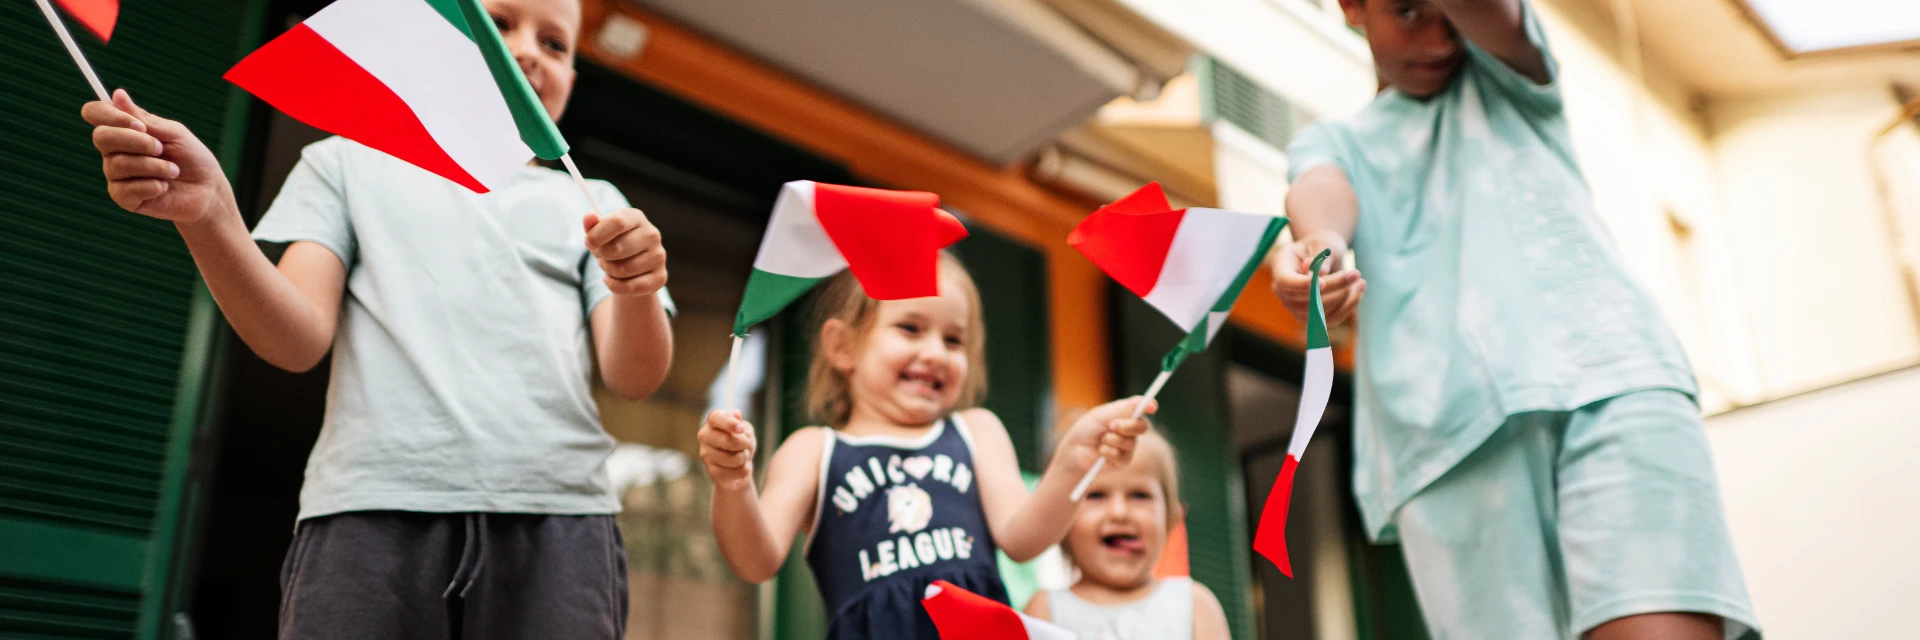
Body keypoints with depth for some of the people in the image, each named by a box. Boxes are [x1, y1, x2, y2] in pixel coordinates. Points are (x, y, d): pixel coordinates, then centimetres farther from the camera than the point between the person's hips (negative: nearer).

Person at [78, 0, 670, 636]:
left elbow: (633, 379, 5)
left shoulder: (591, 204, 20)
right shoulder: (350, 161, 20)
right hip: (372, 512, 0)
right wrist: (208, 214, -12)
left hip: (555, 517, 1)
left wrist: (637, 291, -17)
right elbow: (299, 342, 5)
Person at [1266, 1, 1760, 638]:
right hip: (1448, 431, 0)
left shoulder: (1505, 75, 28)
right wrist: (1318, 242, -22)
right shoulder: (1331, 143, 26)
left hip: (1606, 376, 0)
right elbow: (1321, 191, 0)